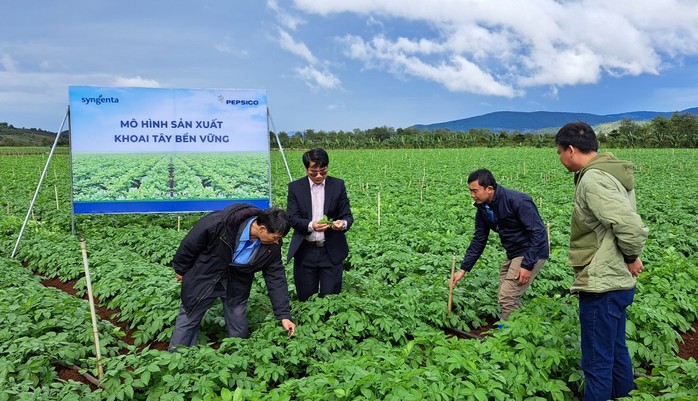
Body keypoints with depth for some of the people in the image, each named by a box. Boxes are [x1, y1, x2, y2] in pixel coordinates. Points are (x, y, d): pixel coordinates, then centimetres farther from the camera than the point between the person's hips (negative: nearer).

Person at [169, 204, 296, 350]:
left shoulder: (272, 245, -21)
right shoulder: (218, 223, -35)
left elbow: (276, 278, -12)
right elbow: (190, 244, -18)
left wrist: (284, 315, -15)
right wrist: (181, 269, -2)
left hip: (236, 286, 3)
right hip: (204, 278, -2)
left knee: (239, 330, 7)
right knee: (188, 320, 11)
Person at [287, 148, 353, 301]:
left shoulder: (338, 185, 2)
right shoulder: (295, 187, 1)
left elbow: (347, 215, 1)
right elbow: (292, 218, -6)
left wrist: (344, 223, -23)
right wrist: (310, 225, -27)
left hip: (331, 251, 0)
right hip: (305, 251, 0)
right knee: (305, 298, 8)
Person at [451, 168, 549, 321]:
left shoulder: (518, 201, -24)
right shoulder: (483, 209, 0)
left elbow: (538, 233, -24)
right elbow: (479, 240, 6)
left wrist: (527, 265, -25)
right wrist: (463, 270, 2)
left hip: (532, 253, -8)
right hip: (513, 254, 8)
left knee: (507, 297, -11)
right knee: (510, 297, 12)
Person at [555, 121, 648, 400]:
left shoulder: (593, 180, -21)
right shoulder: (612, 173, 10)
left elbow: (630, 226, -29)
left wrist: (631, 256, -12)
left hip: (601, 286, -10)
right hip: (616, 281, 10)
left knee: (597, 361, 2)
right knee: (615, 351, 23)